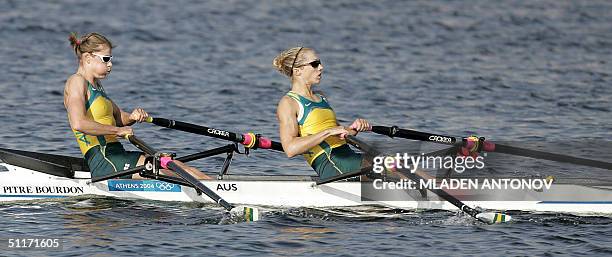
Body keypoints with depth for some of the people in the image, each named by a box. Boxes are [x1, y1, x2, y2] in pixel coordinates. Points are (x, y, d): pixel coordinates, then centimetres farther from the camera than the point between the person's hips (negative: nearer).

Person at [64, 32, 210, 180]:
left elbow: (118, 117, 27)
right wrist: (118, 130, -17)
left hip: (116, 155, 9)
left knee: (176, 166, 0)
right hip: (103, 162, -9)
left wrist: (132, 117, 2)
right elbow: (78, 124, -25)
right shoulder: (76, 81, -9)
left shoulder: (95, 85, 22)